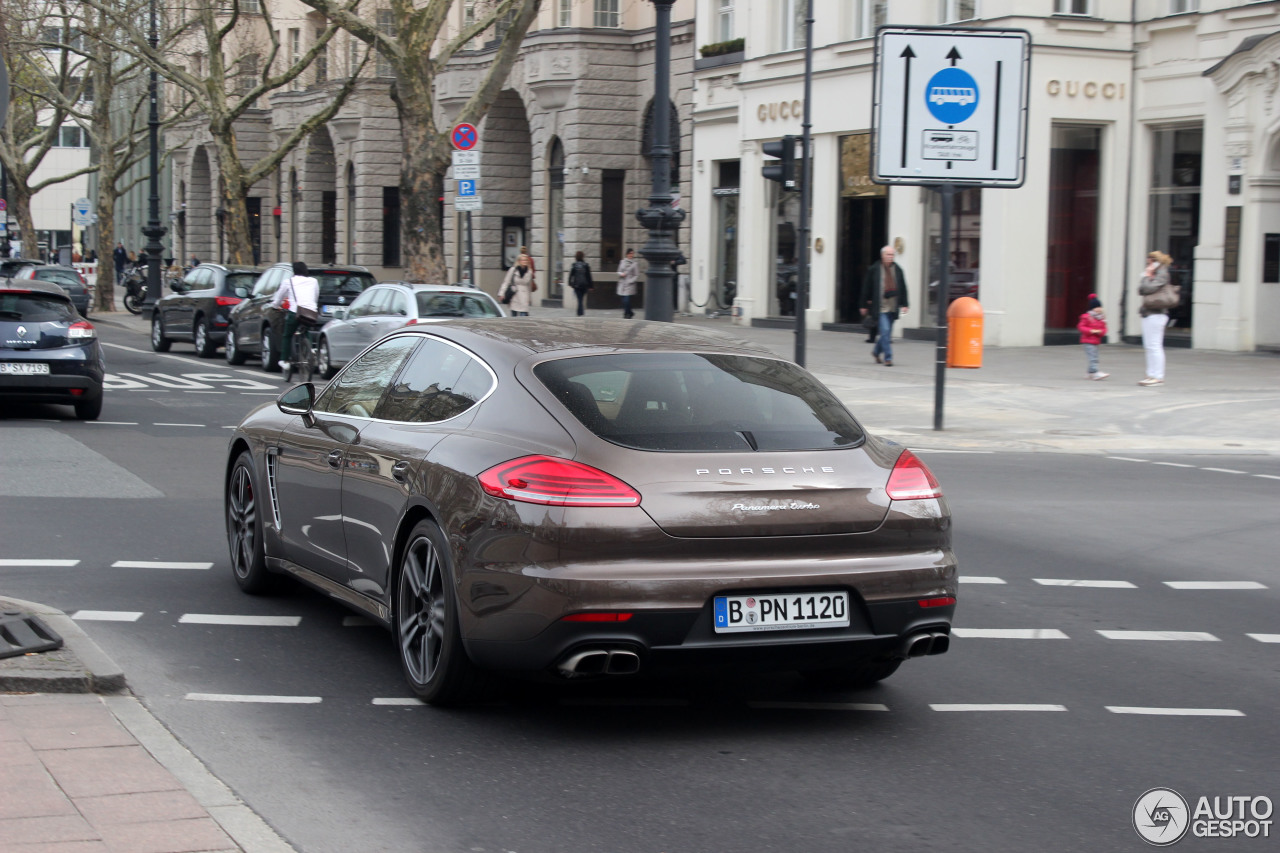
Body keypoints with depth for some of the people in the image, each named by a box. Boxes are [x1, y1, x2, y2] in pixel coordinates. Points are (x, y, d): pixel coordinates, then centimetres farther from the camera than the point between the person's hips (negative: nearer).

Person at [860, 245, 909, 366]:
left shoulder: (898, 270, 9)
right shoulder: (873, 269, -1)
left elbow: (903, 288, 13)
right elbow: (866, 287, 3)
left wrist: (904, 304, 6)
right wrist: (865, 305, 3)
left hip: (893, 307, 4)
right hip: (880, 307, -4)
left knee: (886, 332, 10)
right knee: (885, 331, -14)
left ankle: (876, 351, 33)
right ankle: (888, 358, -10)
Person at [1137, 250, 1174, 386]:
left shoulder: (1162, 274, -8)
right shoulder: (1153, 275, 20)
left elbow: (1148, 288, -19)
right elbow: (1140, 290, 13)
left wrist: (1147, 276, -5)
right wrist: (1146, 276, 5)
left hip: (1156, 314, -10)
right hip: (1148, 313, 10)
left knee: (1154, 345, -10)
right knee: (1148, 346, 10)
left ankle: (1158, 377, -8)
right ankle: (1151, 375, 14)